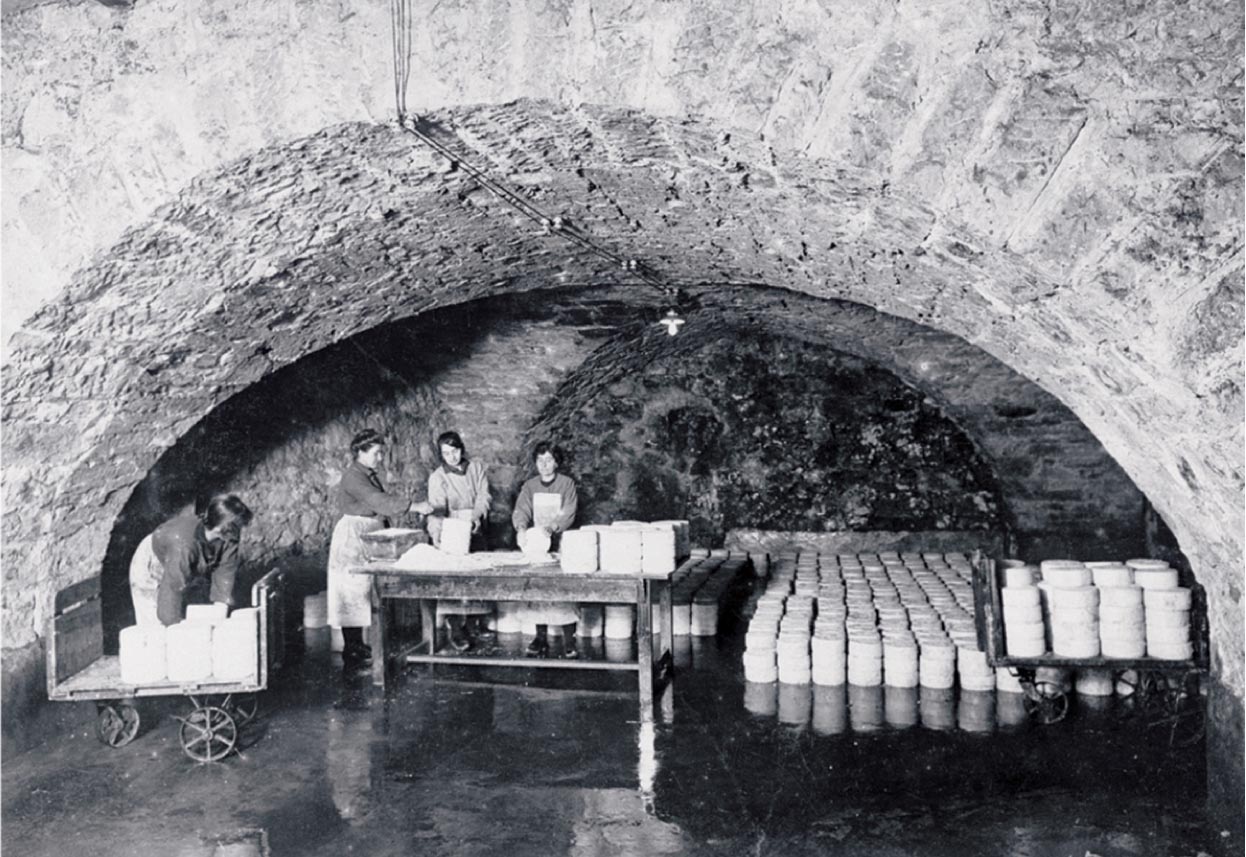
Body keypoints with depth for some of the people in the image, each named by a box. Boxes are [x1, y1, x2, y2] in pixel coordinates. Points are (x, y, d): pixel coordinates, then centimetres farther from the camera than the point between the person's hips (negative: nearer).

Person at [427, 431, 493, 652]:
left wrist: (477, 516, -18)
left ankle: (473, 624, 5)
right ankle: (455, 628, -16)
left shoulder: (476, 468, 9)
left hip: (475, 531, 3)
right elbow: (437, 509, -11)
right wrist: (436, 533, -27)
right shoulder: (437, 477, 0)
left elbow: (483, 496, 1)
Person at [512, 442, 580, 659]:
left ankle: (569, 641, -5)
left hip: (560, 545, -3)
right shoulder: (530, 486, 12)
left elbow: (568, 514, -9)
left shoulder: (567, 483, 2)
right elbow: (520, 510, -2)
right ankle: (541, 639, 7)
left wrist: (550, 529, -26)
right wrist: (522, 528, -24)